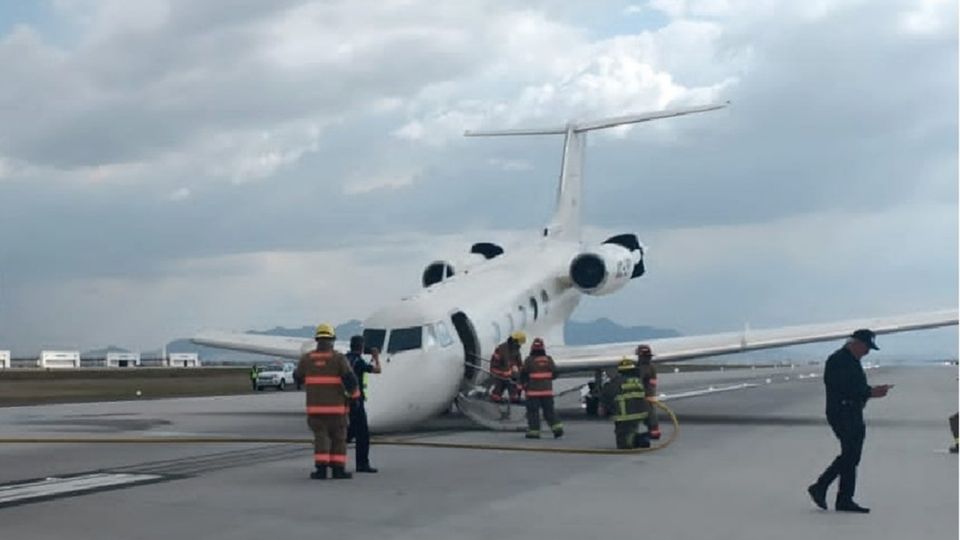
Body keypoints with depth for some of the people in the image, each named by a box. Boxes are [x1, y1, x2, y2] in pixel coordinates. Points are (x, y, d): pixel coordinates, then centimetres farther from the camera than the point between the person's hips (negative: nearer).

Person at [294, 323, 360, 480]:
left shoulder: (307, 358, 1)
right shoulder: (339, 358, -9)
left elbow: (298, 376, 18)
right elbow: (350, 379, -14)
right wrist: (355, 396, 3)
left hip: (315, 406, 2)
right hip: (336, 406, -2)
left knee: (320, 437, 5)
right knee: (338, 438, 9)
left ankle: (321, 469, -6)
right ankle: (338, 469, 7)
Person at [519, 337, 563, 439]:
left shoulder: (529, 360, -10)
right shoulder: (549, 360, 2)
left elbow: (523, 374, -6)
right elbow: (554, 374, 8)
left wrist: (524, 384, 13)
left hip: (533, 390, -4)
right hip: (547, 390, 4)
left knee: (533, 411, 3)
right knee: (549, 411, 11)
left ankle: (534, 431, 1)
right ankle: (557, 428, 1)